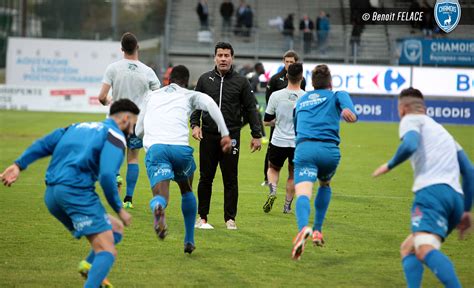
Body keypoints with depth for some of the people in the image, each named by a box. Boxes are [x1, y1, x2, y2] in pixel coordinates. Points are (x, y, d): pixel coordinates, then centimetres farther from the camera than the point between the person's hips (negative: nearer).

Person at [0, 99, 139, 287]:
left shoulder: (79, 127, 27)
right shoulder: (115, 136, 3)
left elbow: (44, 144, 16)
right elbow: (107, 176, -12)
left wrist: (19, 165, 9)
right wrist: (119, 210, -4)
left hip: (51, 195, 8)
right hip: (76, 191, -8)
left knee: (115, 228, 18)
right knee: (107, 252, -9)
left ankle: (90, 265, -7)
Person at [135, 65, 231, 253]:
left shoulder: (152, 96, 30)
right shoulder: (189, 95, 22)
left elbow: (138, 130, 35)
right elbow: (209, 104, -1)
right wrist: (225, 134, -2)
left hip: (154, 147, 0)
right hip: (180, 147, 0)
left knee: (160, 195, -11)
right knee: (187, 191, 26)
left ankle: (158, 207, -50)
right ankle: (189, 241, 27)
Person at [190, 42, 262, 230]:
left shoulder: (241, 82, 3)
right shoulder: (205, 79, 7)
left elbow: (250, 109, 5)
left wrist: (256, 135, 1)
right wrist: (195, 124, -5)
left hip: (231, 137, -1)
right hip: (208, 136, 1)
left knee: (230, 180, 1)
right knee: (205, 179, 5)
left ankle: (230, 218, 7)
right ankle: (201, 217, 13)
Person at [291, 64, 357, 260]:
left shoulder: (301, 101, 30)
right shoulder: (335, 96, 21)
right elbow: (344, 98, -3)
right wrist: (349, 110, -14)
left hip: (304, 148, 0)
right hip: (329, 149, 0)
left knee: (303, 193, -18)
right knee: (325, 185, 31)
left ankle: (303, 228, -49)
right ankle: (317, 230, 25)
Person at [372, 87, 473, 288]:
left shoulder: (411, 120, 14)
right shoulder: (441, 130, 35)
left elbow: (410, 145, -10)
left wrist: (389, 165, 7)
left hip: (431, 190, -8)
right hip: (456, 196, 8)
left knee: (425, 250, -26)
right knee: (408, 248, 17)